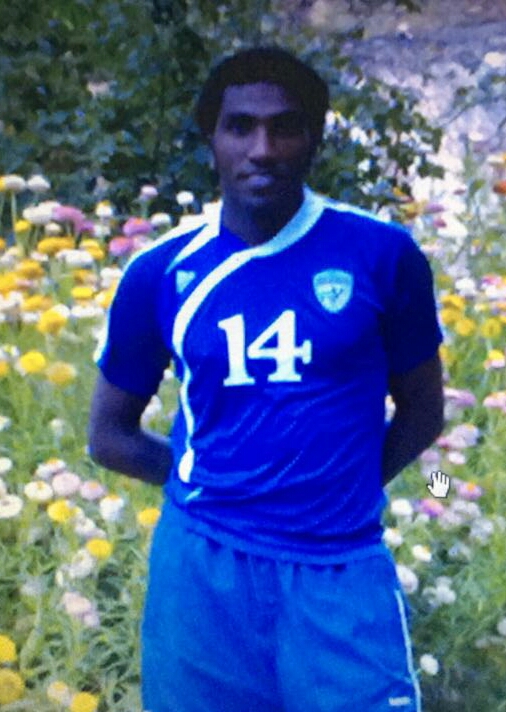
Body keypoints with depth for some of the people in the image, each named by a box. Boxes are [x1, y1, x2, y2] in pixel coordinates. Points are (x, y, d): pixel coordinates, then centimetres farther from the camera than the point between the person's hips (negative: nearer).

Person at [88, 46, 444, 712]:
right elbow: (109, 435, 11)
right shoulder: (160, 274, 0)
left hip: (342, 569, -1)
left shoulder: (383, 254, -3)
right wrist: (215, 484, 2)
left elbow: (422, 412, 9)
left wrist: (344, 485, 0)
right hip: (200, 566, 1)